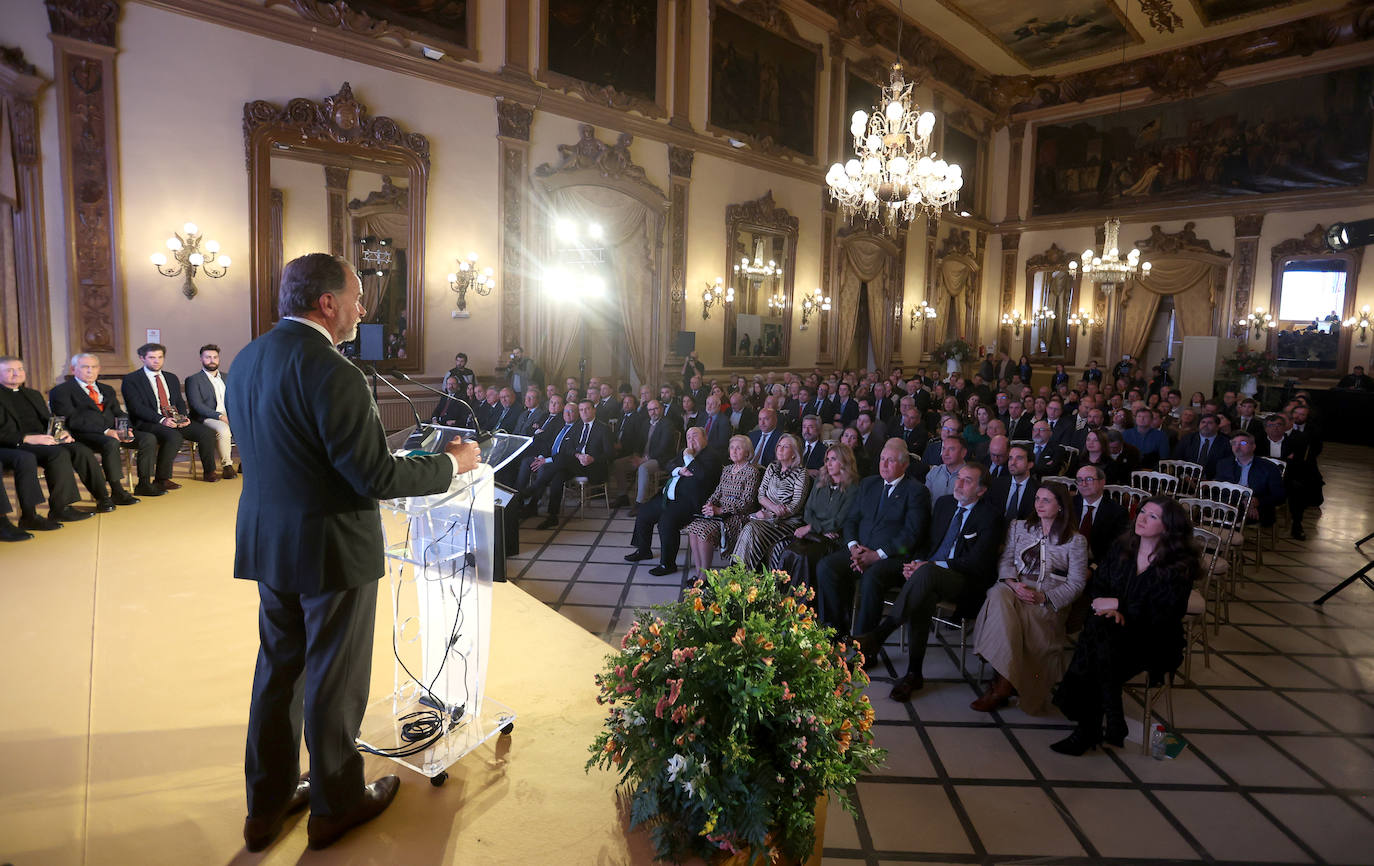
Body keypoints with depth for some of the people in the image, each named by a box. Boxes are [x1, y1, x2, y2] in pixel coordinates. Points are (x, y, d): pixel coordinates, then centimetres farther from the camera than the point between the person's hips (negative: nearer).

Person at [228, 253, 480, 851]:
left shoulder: (245, 360, 4)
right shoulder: (330, 372, -24)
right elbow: (378, 477, -25)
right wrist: (452, 462, -11)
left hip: (266, 543, 8)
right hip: (330, 549, -8)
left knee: (279, 667, 21)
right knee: (335, 679, 10)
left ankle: (267, 802, 36)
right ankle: (335, 805, 30)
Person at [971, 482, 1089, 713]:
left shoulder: (1076, 541, 9)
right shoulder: (1018, 527, 20)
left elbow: (1076, 583, 3)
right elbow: (1005, 559, 12)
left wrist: (1043, 597, -12)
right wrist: (1013, 583, -10)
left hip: (1050, 601, -2)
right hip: (1014, 589, 2)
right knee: (999, 595, -35)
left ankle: (1001, 683, -32)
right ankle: (1003, 683, -40)